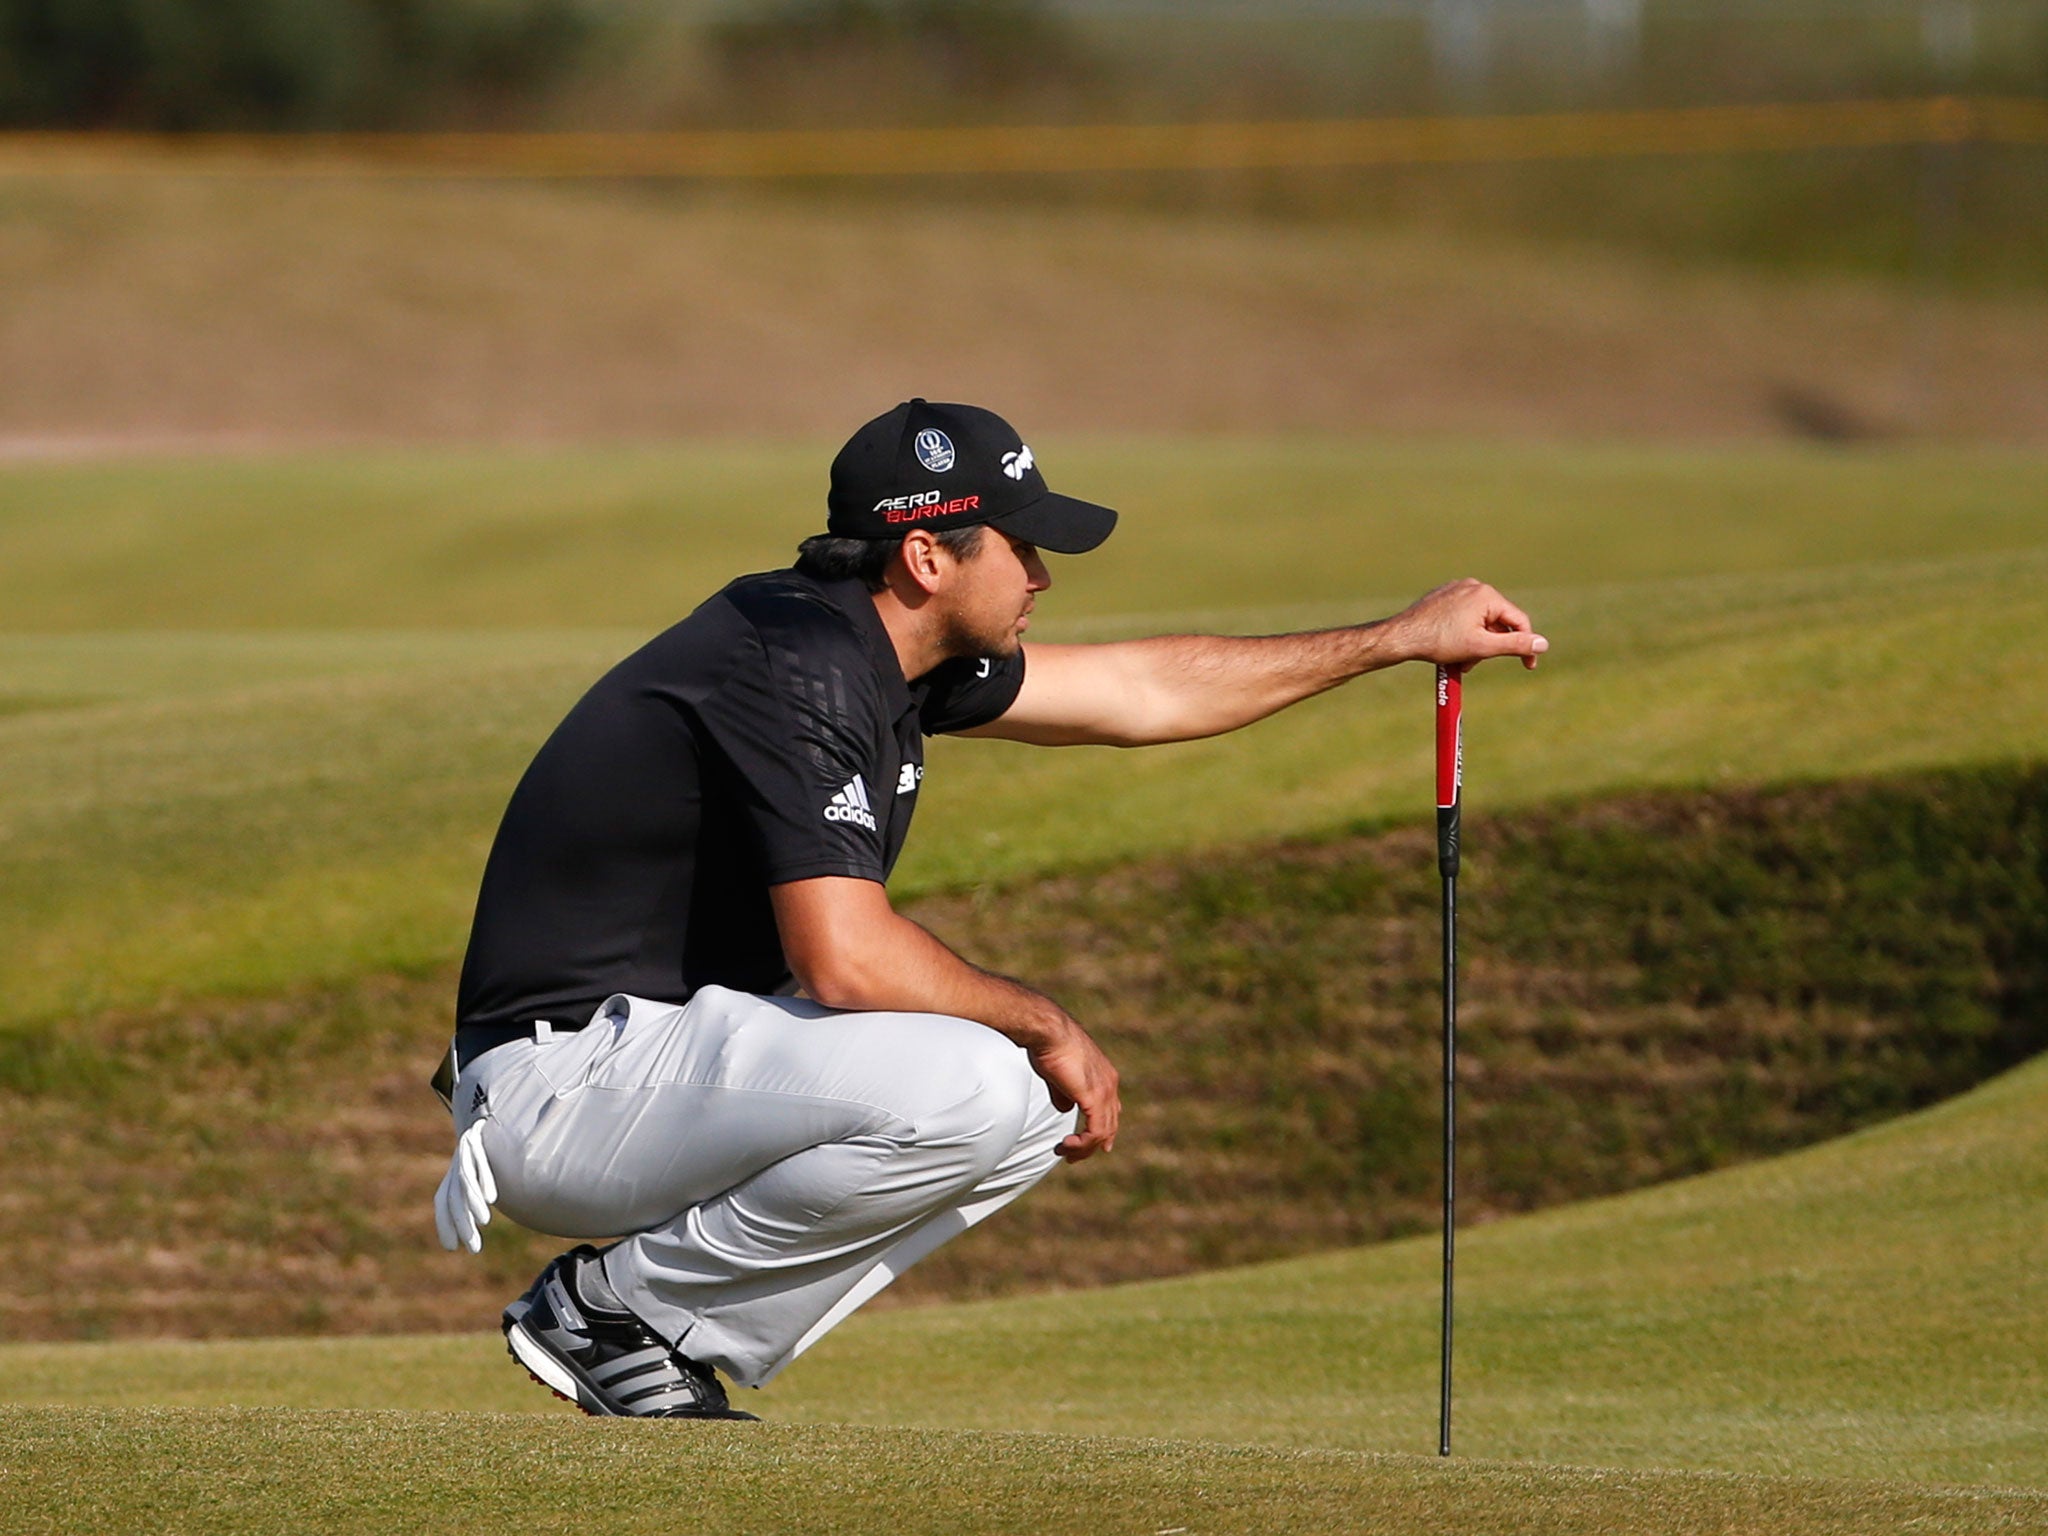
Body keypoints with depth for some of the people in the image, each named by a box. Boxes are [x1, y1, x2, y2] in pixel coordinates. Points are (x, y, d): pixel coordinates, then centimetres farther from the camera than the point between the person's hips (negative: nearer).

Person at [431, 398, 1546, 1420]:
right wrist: (1042, 1023, -14)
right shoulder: (793, 668, -20)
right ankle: (621, 1307, -11)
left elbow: (1134, 691, 23)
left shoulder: (875, 648, 11)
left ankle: (694, 1335, 4)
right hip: (563, 1078, -10)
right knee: (966, 1088, -28)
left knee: (1044, 1103, 9)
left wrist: (1398, 641, 24)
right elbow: (844, 955, -29)